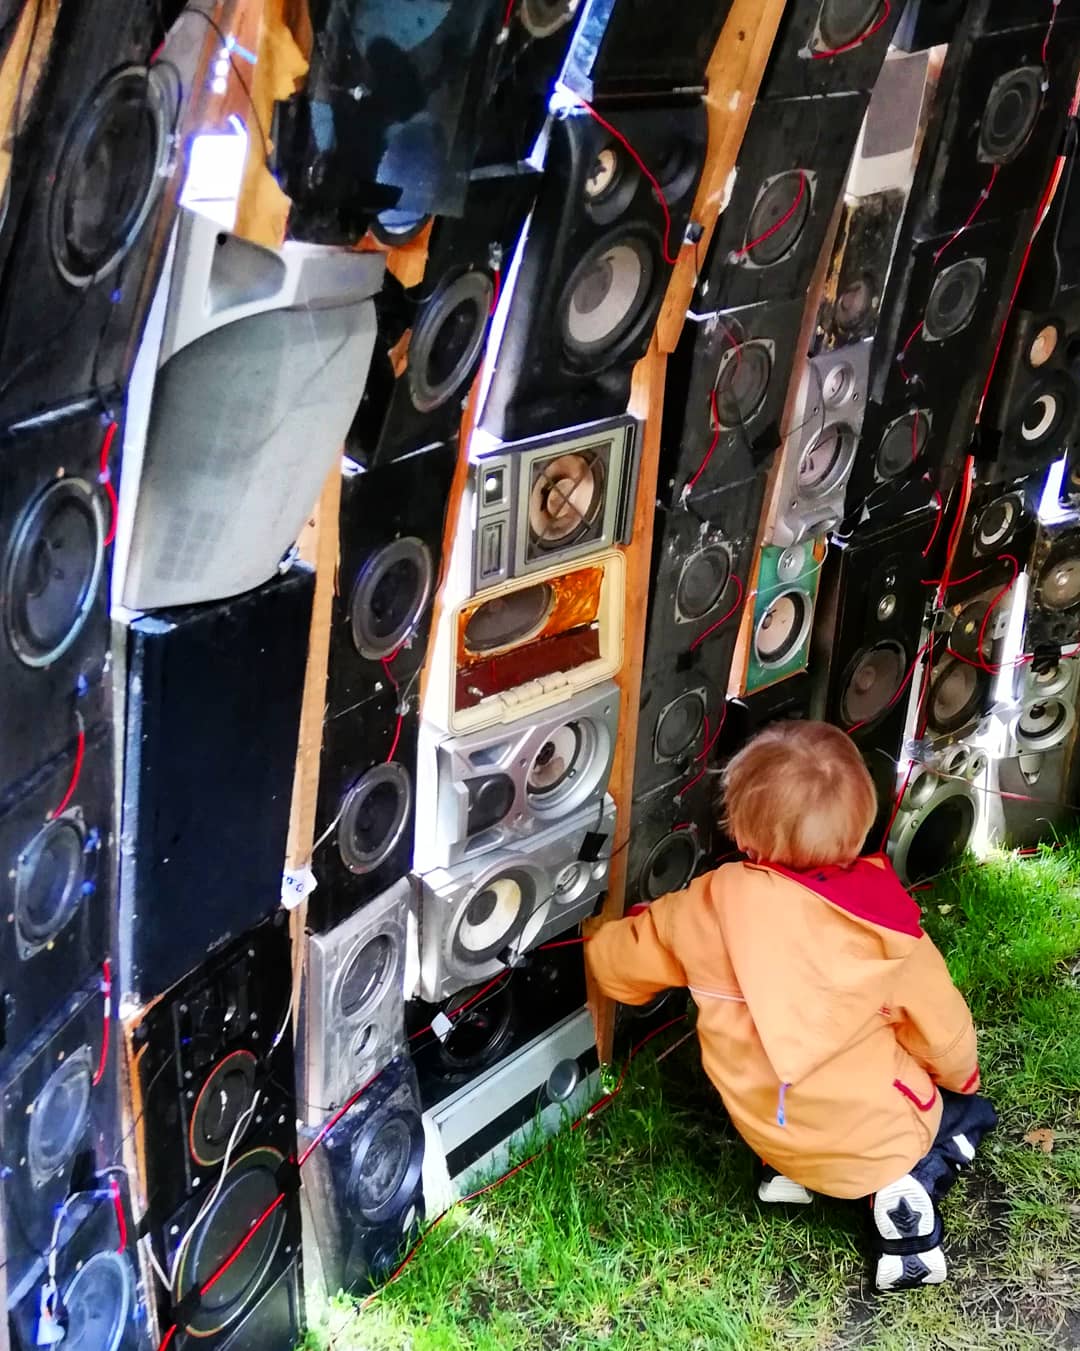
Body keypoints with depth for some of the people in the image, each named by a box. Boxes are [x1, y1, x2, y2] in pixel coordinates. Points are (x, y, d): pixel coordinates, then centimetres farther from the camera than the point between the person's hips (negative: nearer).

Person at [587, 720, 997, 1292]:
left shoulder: (711, 905, -16)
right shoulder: (882, 922, -21)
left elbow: (617, 963, -1)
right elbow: (943, 1031, -8)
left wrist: (601, 939, 24)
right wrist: (960, 1076, 16)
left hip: (769, 1131, 4)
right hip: (878, 1136, -3)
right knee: (969, 1111, 26)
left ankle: (787, 1171, 12)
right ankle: (909, 1185, -1)